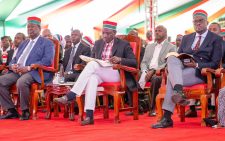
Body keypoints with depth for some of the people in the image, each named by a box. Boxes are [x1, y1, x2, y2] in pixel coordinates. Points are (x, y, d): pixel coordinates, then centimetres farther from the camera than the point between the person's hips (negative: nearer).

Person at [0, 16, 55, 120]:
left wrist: (28, 68, -19)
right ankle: (11, 110, -8)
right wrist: (12, 66, -2)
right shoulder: (23, 44, 28)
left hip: (34, 73, -7)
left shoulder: (47, 43, 5)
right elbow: (15, 59, 25)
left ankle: (25, 111, -17)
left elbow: (47, 61, -10)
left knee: (21, 82, -37)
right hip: (18, 72, 7)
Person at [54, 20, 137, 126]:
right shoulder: (98, 43, 19)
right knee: (92, 78, -36)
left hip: (115, 74, -4)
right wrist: (88, 65, -3)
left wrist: (120, 59, -20)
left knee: (93, 65, -32)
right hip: (97, 73, 4)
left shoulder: (124, 45, 5)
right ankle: (89, 116, -43)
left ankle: (70, 96, -36)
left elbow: (134, 62, -2)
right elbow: (92, 59, 22)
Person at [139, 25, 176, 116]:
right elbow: (143, 62, 19)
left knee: (155, 79, -39)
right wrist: (145, 72, -4)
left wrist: (153, 71, -17)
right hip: (147, 72, 5)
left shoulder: (171, 47, 7)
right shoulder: (149, 47, 25)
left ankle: (152, 108, -26)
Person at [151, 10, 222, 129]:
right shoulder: (186, 38, 25)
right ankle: (179, 92, -47)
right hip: (182, 69, 5)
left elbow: (215, 64, -1)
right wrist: (179, 62, -5)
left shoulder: (216, 39, 8)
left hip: (200, 72, -5)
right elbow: (179, 55, 20)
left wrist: (197, 65, -15)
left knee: (171, 78, -30)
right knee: (172, 58, -31)